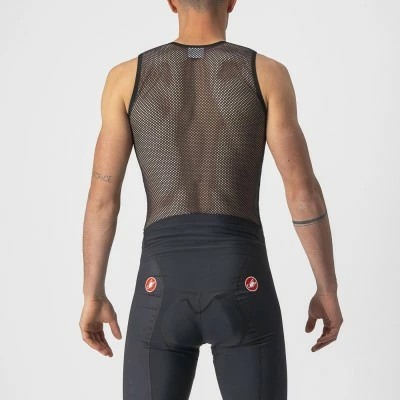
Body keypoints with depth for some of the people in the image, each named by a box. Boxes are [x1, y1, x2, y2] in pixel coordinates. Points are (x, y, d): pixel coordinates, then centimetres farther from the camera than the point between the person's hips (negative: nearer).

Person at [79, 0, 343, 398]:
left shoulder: (127, 76, 6)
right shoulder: (267, 73, 2)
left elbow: (101, 198, 3)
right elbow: (303, 191, -2)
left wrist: (93, 297, 11)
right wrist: (328, 290, 8)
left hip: (163, 293, 1)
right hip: (242, 291, -1)